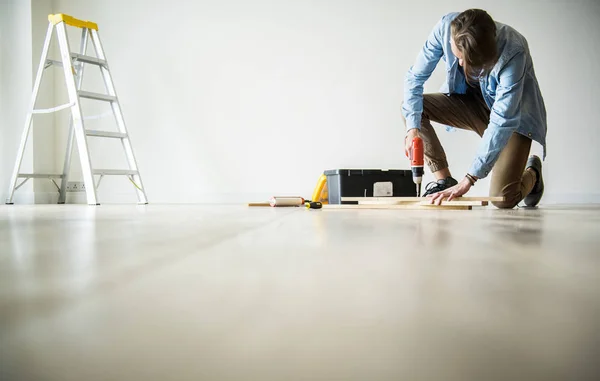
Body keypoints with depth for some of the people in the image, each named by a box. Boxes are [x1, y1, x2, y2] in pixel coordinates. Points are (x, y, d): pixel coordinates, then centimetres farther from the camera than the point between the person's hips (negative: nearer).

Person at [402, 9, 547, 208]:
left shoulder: (513, 52, -35)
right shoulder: (445, 28, -24)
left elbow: (502, 122, -37)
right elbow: (415, 77, -14)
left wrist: (467, 180, -39)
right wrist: (412, 127, -29)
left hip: (514, 116, -5)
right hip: (471, 103, 5)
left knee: (503, 199, -19)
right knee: (411, 107, -18)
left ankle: (532, 174, 19)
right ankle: (443, 180, -6)